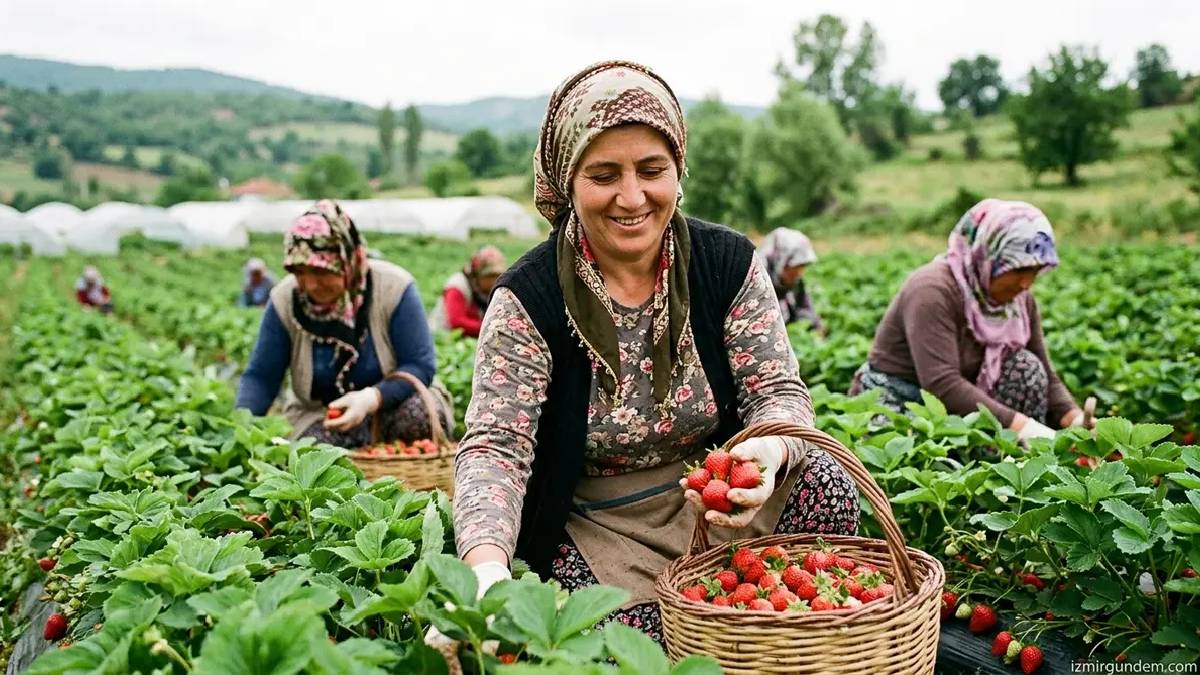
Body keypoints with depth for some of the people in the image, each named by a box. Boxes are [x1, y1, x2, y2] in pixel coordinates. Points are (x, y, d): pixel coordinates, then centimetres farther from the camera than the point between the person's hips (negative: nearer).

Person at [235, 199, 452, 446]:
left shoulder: (393, 288, -16)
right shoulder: (284, 300, -9)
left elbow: (420, 367, -16)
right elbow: (260, 377, -4)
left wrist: (372, 398, -33)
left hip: (390, 407, 0)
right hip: (318, 415, 0)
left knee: (424, 413, -33)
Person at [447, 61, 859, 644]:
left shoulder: (729, 264, -6)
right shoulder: (527, 299, -15)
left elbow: (780, 392, -8)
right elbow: (495, 447, -22)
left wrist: (770, 452, -34)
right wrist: (487, 569, -43)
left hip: (717, 502, 3)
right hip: (595, 535, -2)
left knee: (826, 489, -23)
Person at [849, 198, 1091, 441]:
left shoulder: (1020, 301, 0)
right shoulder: (933, 290, -23)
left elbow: (1044, 377, 4)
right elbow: (942, 385, -32)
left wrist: (1075, 418, -16)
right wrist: (1021, 425, -35)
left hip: (957, 409, 8)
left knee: (1026, 366, -14)